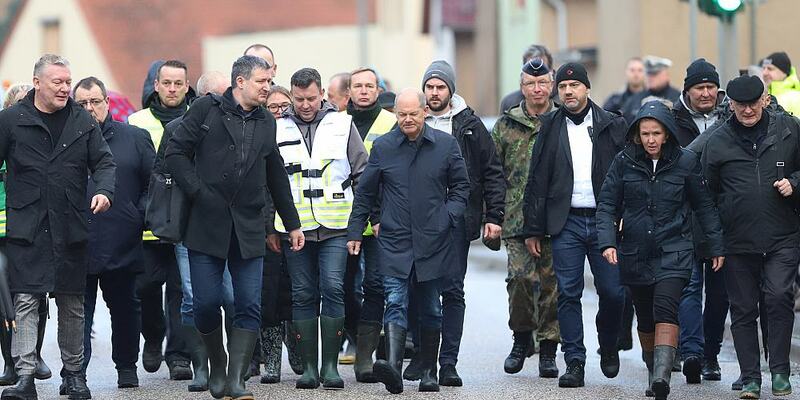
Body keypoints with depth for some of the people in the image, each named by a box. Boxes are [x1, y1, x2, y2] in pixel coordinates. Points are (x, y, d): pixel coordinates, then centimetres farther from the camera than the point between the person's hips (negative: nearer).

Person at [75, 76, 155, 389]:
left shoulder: (135, 138, 7)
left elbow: (155, 182, 9)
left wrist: (139, 216, -2)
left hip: (122, 242, 1)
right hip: (77, 243, -1)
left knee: (125, 305, 13)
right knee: (79, 308, -2)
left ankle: (127, 367, 26)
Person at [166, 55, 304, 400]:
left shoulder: (266, 122, 15)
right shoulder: (207, 109, 1)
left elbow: (276, 176, 23)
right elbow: (176, 152, -2)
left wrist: (292, 224, 24)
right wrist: (197, 192, -11)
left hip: (249, 227, 4)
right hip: (207, 223, -3)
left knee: (249, 306, -6)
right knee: (206, 303, -2)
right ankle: (217, 367, 20)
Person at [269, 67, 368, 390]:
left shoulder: (342, 125, 6)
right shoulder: (278, 130, 8)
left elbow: (362, 175, 10)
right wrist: (270, 227, 8)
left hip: (335, 228, -1)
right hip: (294, 227, 1)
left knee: (333, 289, -11)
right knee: (303, 295, 3)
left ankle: (330, 365, -5)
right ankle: (308, 367, 8)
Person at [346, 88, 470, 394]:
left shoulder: (446, 144, 3)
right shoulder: (383, 147, 3)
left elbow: (461, 186, 11)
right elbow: (364, 193, 10)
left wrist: (449, 216, -3)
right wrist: (355, 232, 7)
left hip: (433, 242, 1)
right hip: (395, 241, -1)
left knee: (430, 308, 10)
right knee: (395, 303, -14)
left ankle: (429, 371, 19)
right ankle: (393, 367, -27)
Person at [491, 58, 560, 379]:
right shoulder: (506, 125, 9)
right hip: (517, 218, 0)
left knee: (552, 281, 1)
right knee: (521, 277, -13)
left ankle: (548, 350, 9)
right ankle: (522, 337, 8)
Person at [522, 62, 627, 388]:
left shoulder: (612, 126, 5)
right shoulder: (550, 128, 8)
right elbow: (537, 181, 8)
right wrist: (533, 230, 5)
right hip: (566, 223, 1)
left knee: (612, 292, -1)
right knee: (568, 294, -2)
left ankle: (608, 346, 25)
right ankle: (574, 363, 2)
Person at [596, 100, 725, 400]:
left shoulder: (686, 162, -2)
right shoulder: (624, 162, 0)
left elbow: (704, 206, 7)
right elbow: (607, 204, 2)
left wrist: (717, 246, 8)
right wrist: (607, 242, -12)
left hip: (673, 251, -3)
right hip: (635, 253, 3)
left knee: (665, 310, -20)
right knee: (645, 318, 12)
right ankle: (652, 371, 29)